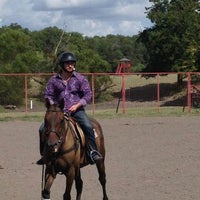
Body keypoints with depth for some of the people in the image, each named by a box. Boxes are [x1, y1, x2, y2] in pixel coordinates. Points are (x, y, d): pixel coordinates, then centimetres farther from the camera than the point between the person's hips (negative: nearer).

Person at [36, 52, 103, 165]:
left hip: (76, 110, -2)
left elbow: (88, 95, 0)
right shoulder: (54, 80, 9)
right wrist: (52, 106, -8)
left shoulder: (80, 79, 4)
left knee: (88, 127, -29)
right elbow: (48, 95, 12)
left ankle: (93, 151, -18)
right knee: (43, 129, -13)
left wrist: (77, 105, -13)